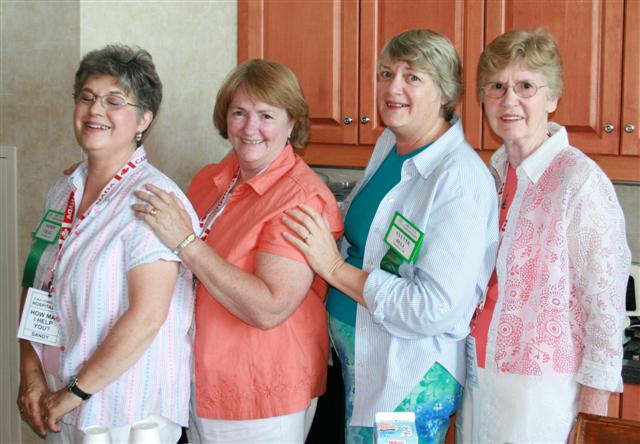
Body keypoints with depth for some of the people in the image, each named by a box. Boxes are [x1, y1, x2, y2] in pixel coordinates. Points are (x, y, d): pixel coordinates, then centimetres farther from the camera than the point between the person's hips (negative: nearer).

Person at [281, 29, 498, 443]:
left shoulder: (461, 178, -22)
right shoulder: (388, 144, 5)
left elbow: (437, 308, -27)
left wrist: (335, 268, -21)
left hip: (411, 382, -8)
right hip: (360, 362, 8)